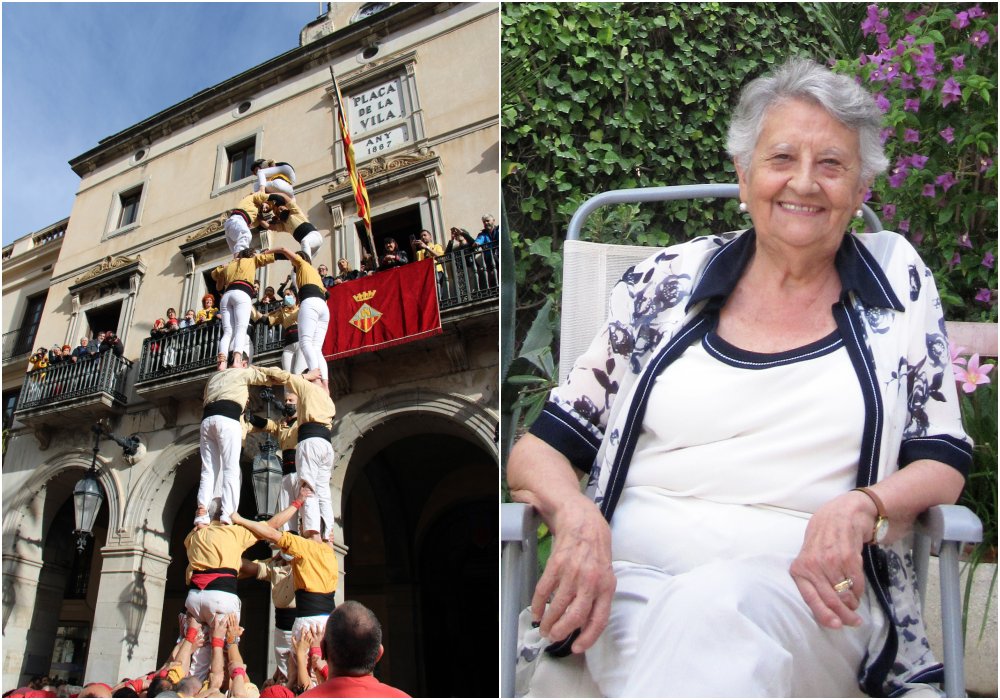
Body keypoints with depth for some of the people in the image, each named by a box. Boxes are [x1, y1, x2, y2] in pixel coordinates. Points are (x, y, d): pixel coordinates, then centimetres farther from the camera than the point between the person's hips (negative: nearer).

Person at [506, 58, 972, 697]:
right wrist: (577, 516, -15)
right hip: (635, 579, 1)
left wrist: (861, 508, -13)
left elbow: (944, 464, 10)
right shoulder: (667, 283, 9)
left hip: (814, 596, 0)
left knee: (722, 600, -35)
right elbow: (538, 450, 8)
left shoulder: (898, 280, 10)